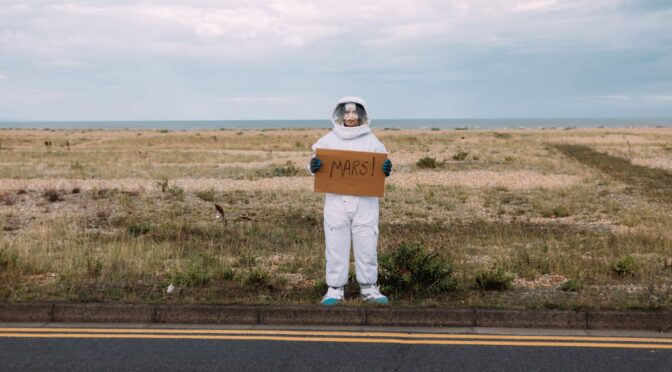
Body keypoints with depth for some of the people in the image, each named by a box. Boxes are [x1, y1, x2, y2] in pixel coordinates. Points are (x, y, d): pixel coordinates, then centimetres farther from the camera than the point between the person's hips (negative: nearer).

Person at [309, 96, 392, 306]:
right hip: (336, 201, 0)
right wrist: (314, 166, -15)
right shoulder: (329, 139, 8)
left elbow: (381, 165, 9)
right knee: (336, 246, 4)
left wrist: (386, 170, -14)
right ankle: (335, 289, 14)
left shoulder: (372, 141, 8)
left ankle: (369, 288, 18)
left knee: (367, 246, 4)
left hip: (365, 202, 0)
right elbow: (317, 166, 9)